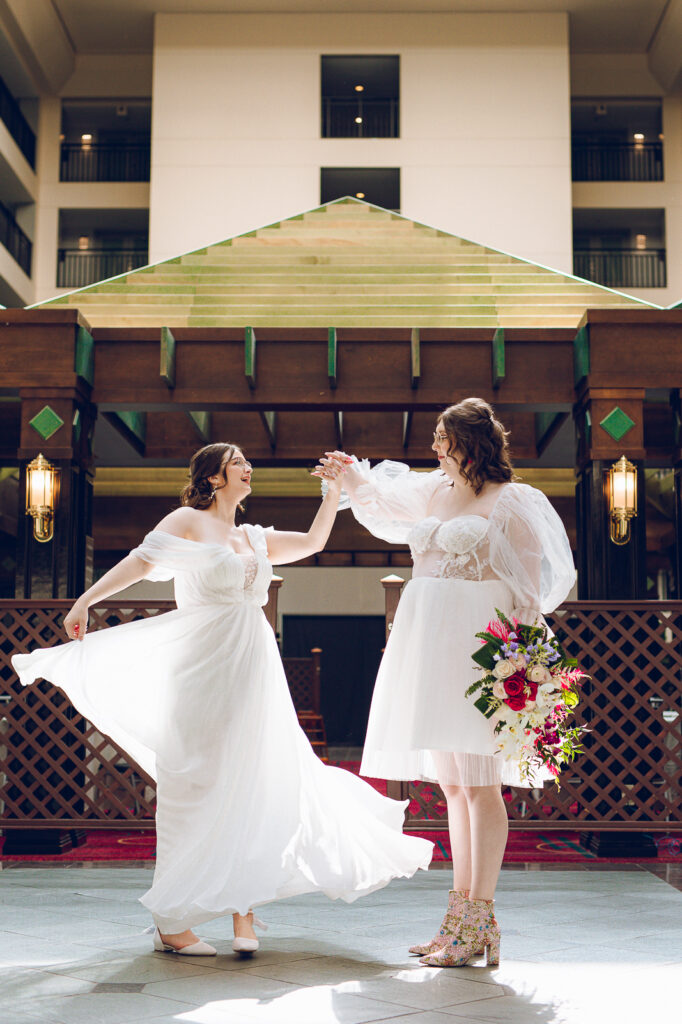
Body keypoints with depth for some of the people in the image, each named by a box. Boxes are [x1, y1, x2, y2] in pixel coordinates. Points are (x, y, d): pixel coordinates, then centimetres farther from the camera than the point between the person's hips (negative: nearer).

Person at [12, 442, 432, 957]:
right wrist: (85, 601, -20)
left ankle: (243, 907, 10)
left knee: (249, 783, 4)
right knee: (195, 784, -5)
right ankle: (171, 920, 2)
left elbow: (312, 542, 26)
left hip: (253, 670, 7)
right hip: (204, 668, -6)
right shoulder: (190, 522, 0)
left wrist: (335, 488, 18)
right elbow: (141, 561, -10)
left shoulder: (256, 539, 19)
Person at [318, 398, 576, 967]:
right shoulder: (433, 492, 16)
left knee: (479, 783, -7)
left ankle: (479, 920, -2)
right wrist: (353, 475, 26)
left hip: (480, 647, -7)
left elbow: (530, 587, -8)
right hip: (431, 644, 7)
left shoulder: (512, 502, -3)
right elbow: (382, 499, 38)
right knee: (453, 786, 9)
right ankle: (462, 914, 15)